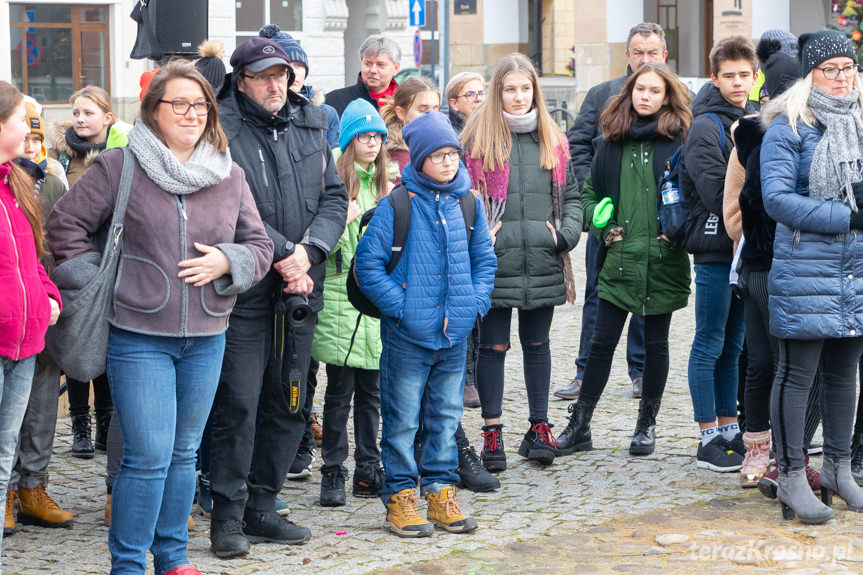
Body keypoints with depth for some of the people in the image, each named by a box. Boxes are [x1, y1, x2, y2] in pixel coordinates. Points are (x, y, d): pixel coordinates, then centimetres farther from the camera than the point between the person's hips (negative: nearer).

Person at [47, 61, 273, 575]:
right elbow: (66, 225, 2)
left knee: (185, 453, 14)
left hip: (206, 340, 4)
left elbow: (260, 244, 13)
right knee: (149, 455, -8)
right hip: (139, 338, -4)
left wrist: (227, 261, -7)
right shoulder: (119, 167, -4)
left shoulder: (230, 176, 8)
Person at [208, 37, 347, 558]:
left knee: (289, 403, 10)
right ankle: (228, 515, 2)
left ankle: (261, 508, 21)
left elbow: (335, 198, 8)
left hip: (300, 291, 6)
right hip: (244, 291, -6)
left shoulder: (311, 127, 11)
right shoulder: (222, 132, -7)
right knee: (239, 402, -7)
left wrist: (308, 252, -7)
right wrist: (282, 253, -15)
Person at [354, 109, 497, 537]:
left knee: (446, 416, 11)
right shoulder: (397, 205, -9)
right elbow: (368, 262, -8)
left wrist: (475, 302, 3)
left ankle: (441, 494, 20)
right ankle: (400, 498, 10)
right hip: (407, 333, -5)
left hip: (455, 332, 5)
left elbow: (484, 259, 16)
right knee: (402, 419, 2)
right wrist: (400, 305, -12)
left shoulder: (468, 203, 6)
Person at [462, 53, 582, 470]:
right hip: (495, 264, -3)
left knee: (537, 344, 13)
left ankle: (538, 428, 22)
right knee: (493, 346, 2)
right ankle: (492, 435, 9)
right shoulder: (477, 139, -1)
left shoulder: (551, 140, 11)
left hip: (542, 264, 3)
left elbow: (571, 195, 14)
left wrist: (567, 233, -2)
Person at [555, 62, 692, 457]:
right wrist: (602, 227, 1)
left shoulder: (680, 139, -1)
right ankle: (579, 425, 9)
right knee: (602, 342, 3)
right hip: (620, 257, 2)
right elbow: (589, 191, 16)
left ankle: (647, 425, 21)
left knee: (656, 343, 9)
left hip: (663, 258, -2)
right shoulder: (612, 138, 8)